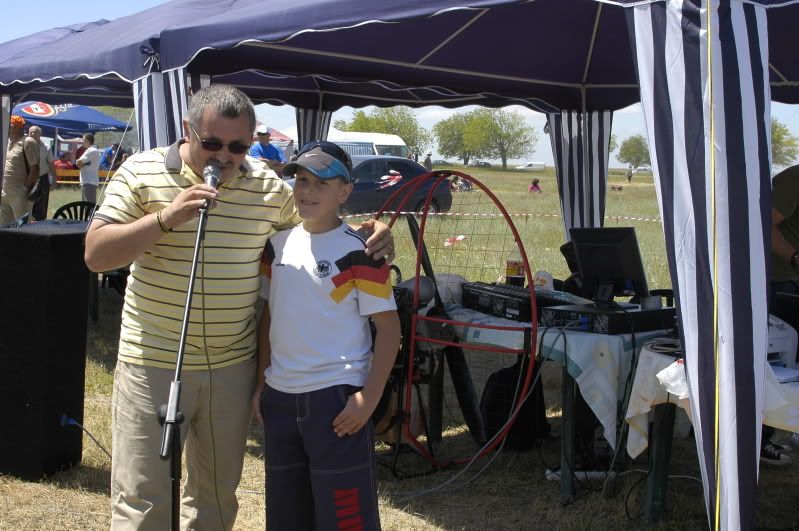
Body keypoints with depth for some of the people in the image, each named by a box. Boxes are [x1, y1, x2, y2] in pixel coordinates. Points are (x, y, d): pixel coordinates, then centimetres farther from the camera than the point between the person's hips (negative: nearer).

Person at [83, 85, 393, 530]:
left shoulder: (271, 188, 1)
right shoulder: (141, 172, -5)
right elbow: (96, 254, -10)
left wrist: (373, 234, -3)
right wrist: (166, 218, -23)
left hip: (233, 366, 3)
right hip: (154, 364, -3)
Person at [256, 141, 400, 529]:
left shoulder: (359, 251, -10)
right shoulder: (277, 243, 7)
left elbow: (389, 327, -10)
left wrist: (369, 398, -16)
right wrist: (261, 382, 11)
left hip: (338, 397, -6)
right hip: (279, 397, 6)